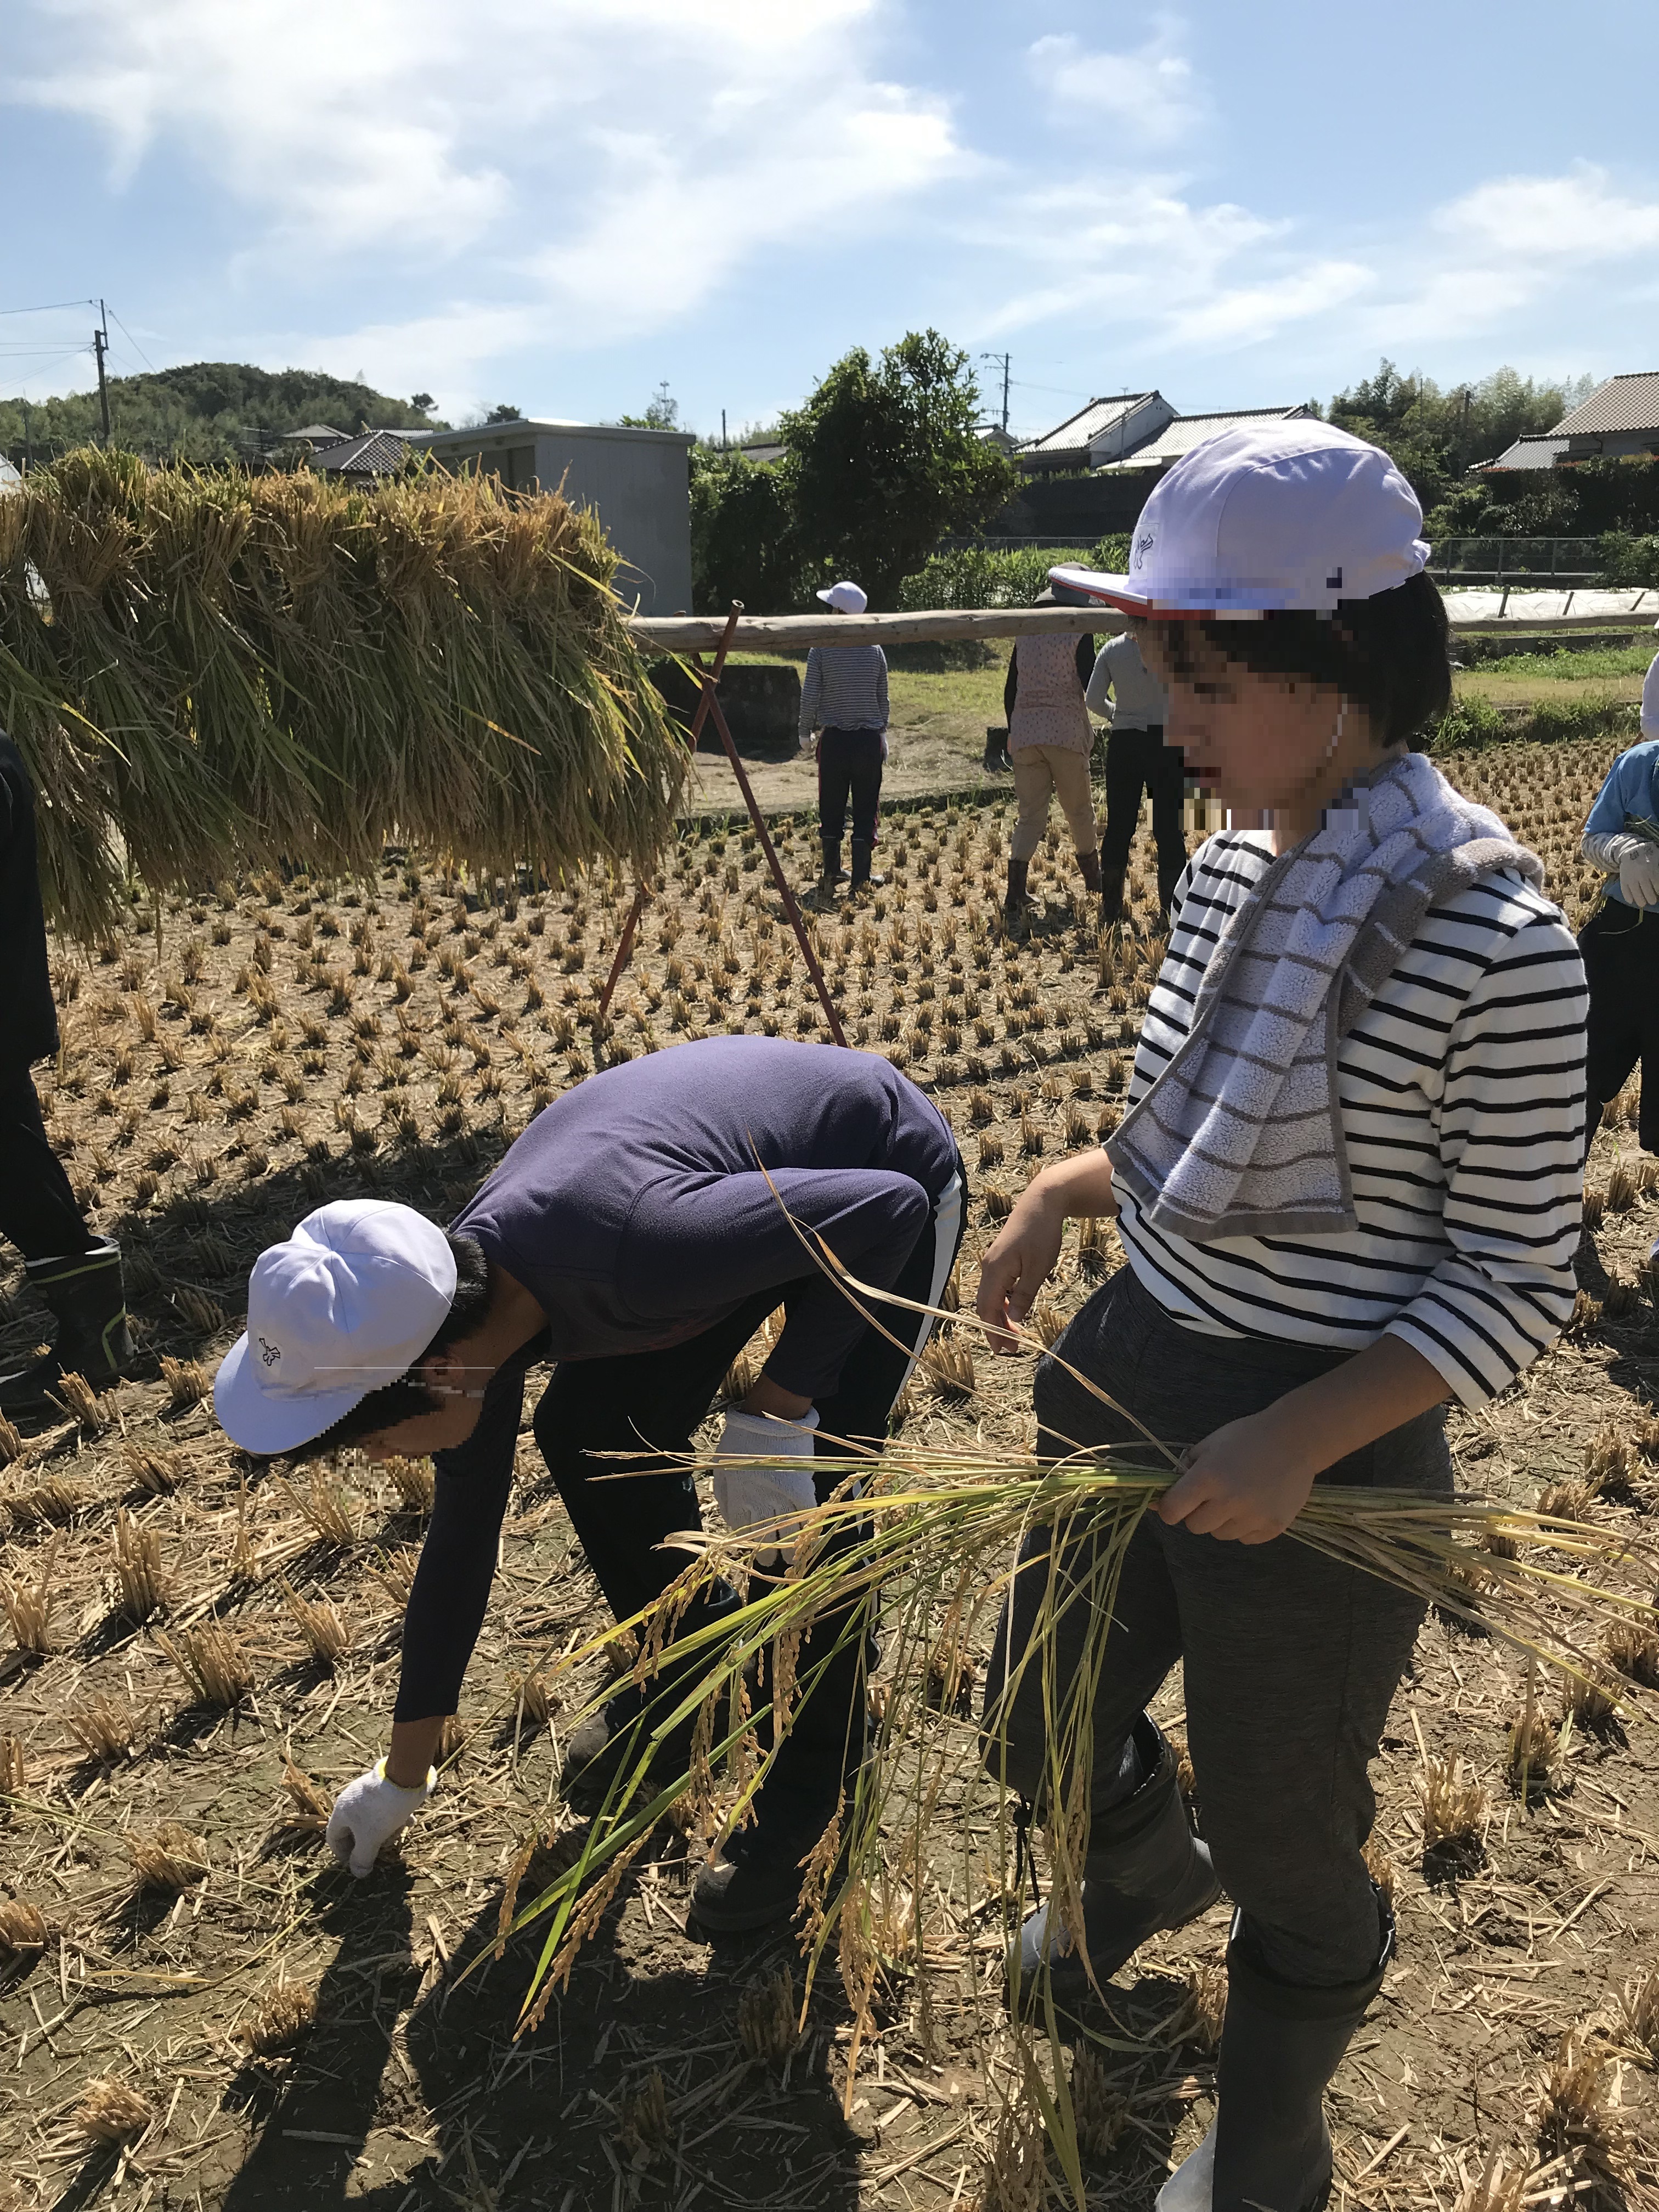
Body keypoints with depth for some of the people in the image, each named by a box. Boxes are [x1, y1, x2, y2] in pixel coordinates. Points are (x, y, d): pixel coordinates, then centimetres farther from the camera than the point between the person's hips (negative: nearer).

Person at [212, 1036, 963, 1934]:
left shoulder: (627, 1252, -42)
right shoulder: (462, 1305, -16)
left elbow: (890, 1208, -31)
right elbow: (460, 1540, 0)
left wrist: (776, 1414, -30)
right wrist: (403, 1773, 11)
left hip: (887, 1184, -6)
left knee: (796, 1494, -15)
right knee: (588, 1431, 1)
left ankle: (815, 1776, 10)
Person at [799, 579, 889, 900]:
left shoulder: (821, 650, -6)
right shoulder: (875, 650, 2)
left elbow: (809, 696, -5)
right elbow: (882, 698, 8)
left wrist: (806, 732, 9)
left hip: (834, 738, -1)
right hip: (869, 738, 1)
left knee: (831, 810, 9)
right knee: (866, 809, 6)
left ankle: (831, 875, 13)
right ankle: (861, 877, 8)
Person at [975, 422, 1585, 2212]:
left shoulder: (1492, 941, -22)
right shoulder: (1223, 874, -1)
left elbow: (1514, 1283, -15)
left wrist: (1300, 1439, -25)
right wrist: (1063, 1192, -3)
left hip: (1318, 1457, -6)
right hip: (1123, 1387, 7)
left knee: (1286, 1844, 18)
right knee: (1039, 1737, 26)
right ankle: (1146, 1869, 64)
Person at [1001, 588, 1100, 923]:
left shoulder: (1025, 634, 11)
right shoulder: (1078, 634, -4)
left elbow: (1010, 690, 13)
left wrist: (1013, 730, 21)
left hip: (1024, 734, 4)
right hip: (1066, 734, -4)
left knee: (1030, 814, 3)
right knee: (1079, 809, 14)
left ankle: (1014, 897, -10)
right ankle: (1093, 878, 33)